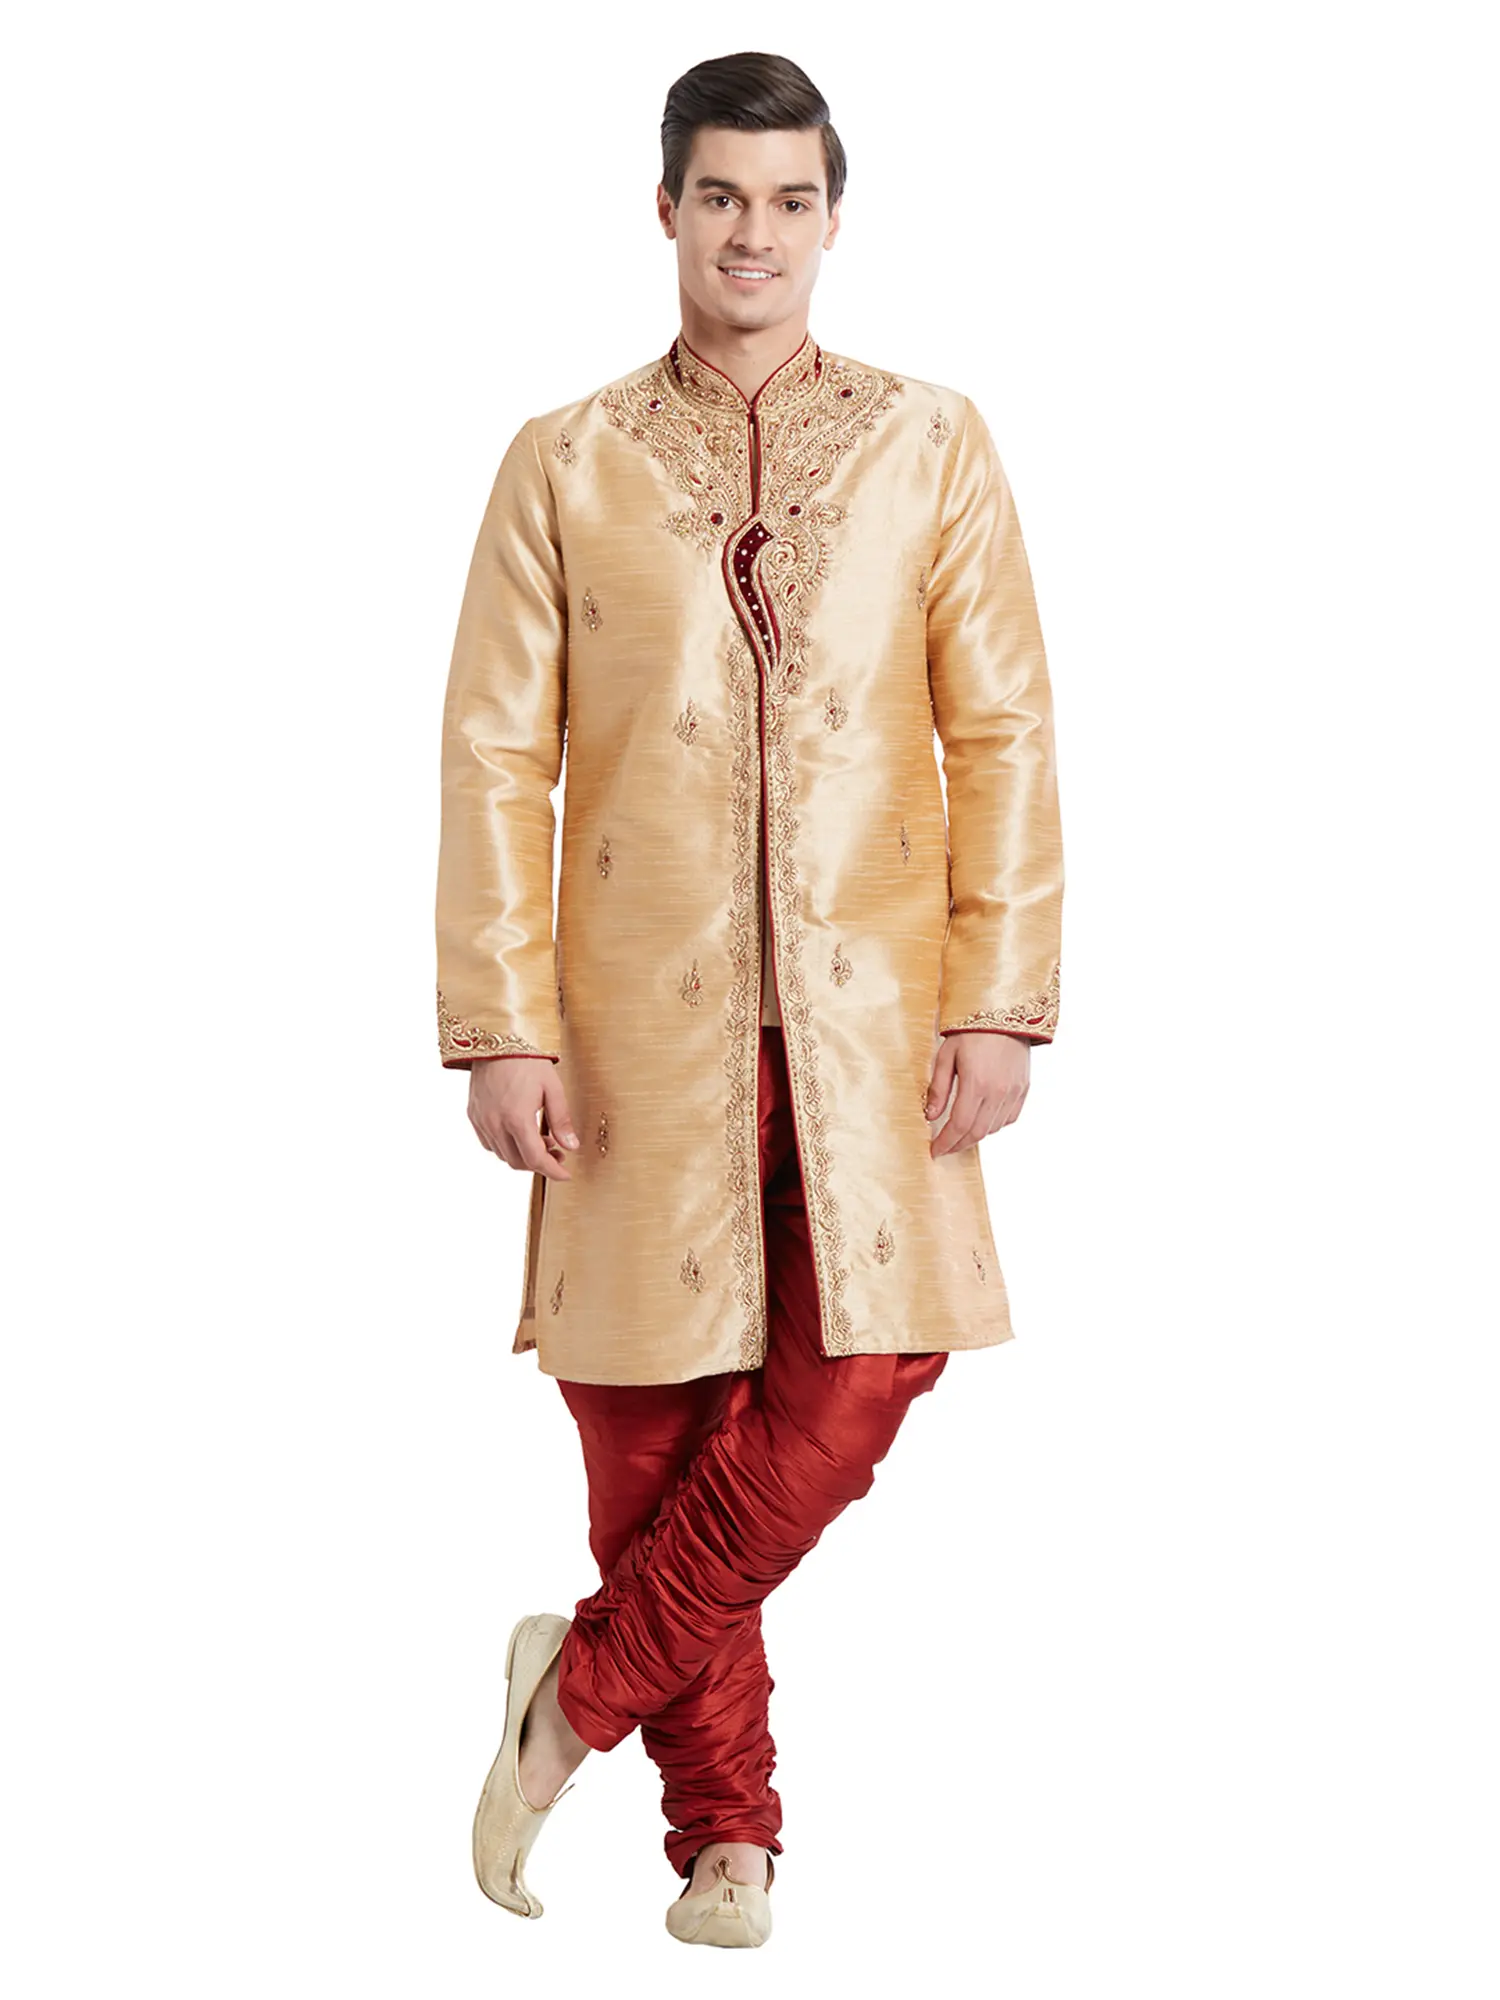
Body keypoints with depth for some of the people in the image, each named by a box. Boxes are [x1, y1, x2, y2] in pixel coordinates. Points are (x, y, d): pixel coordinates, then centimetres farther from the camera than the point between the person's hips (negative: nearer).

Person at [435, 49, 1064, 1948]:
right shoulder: (565, 464, 5)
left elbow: (1004, 735, 4)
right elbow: (495, 757, 2)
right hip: (644, 1023, 0)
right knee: (656, 1417, 3)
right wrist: (502, 1029, -5)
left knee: (855, 1380, -12)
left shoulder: (931, 446, 7)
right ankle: (723, 1827, 18)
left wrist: (999, 1001, -5)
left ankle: (586, 1680, 9)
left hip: (867, 1018, 0)